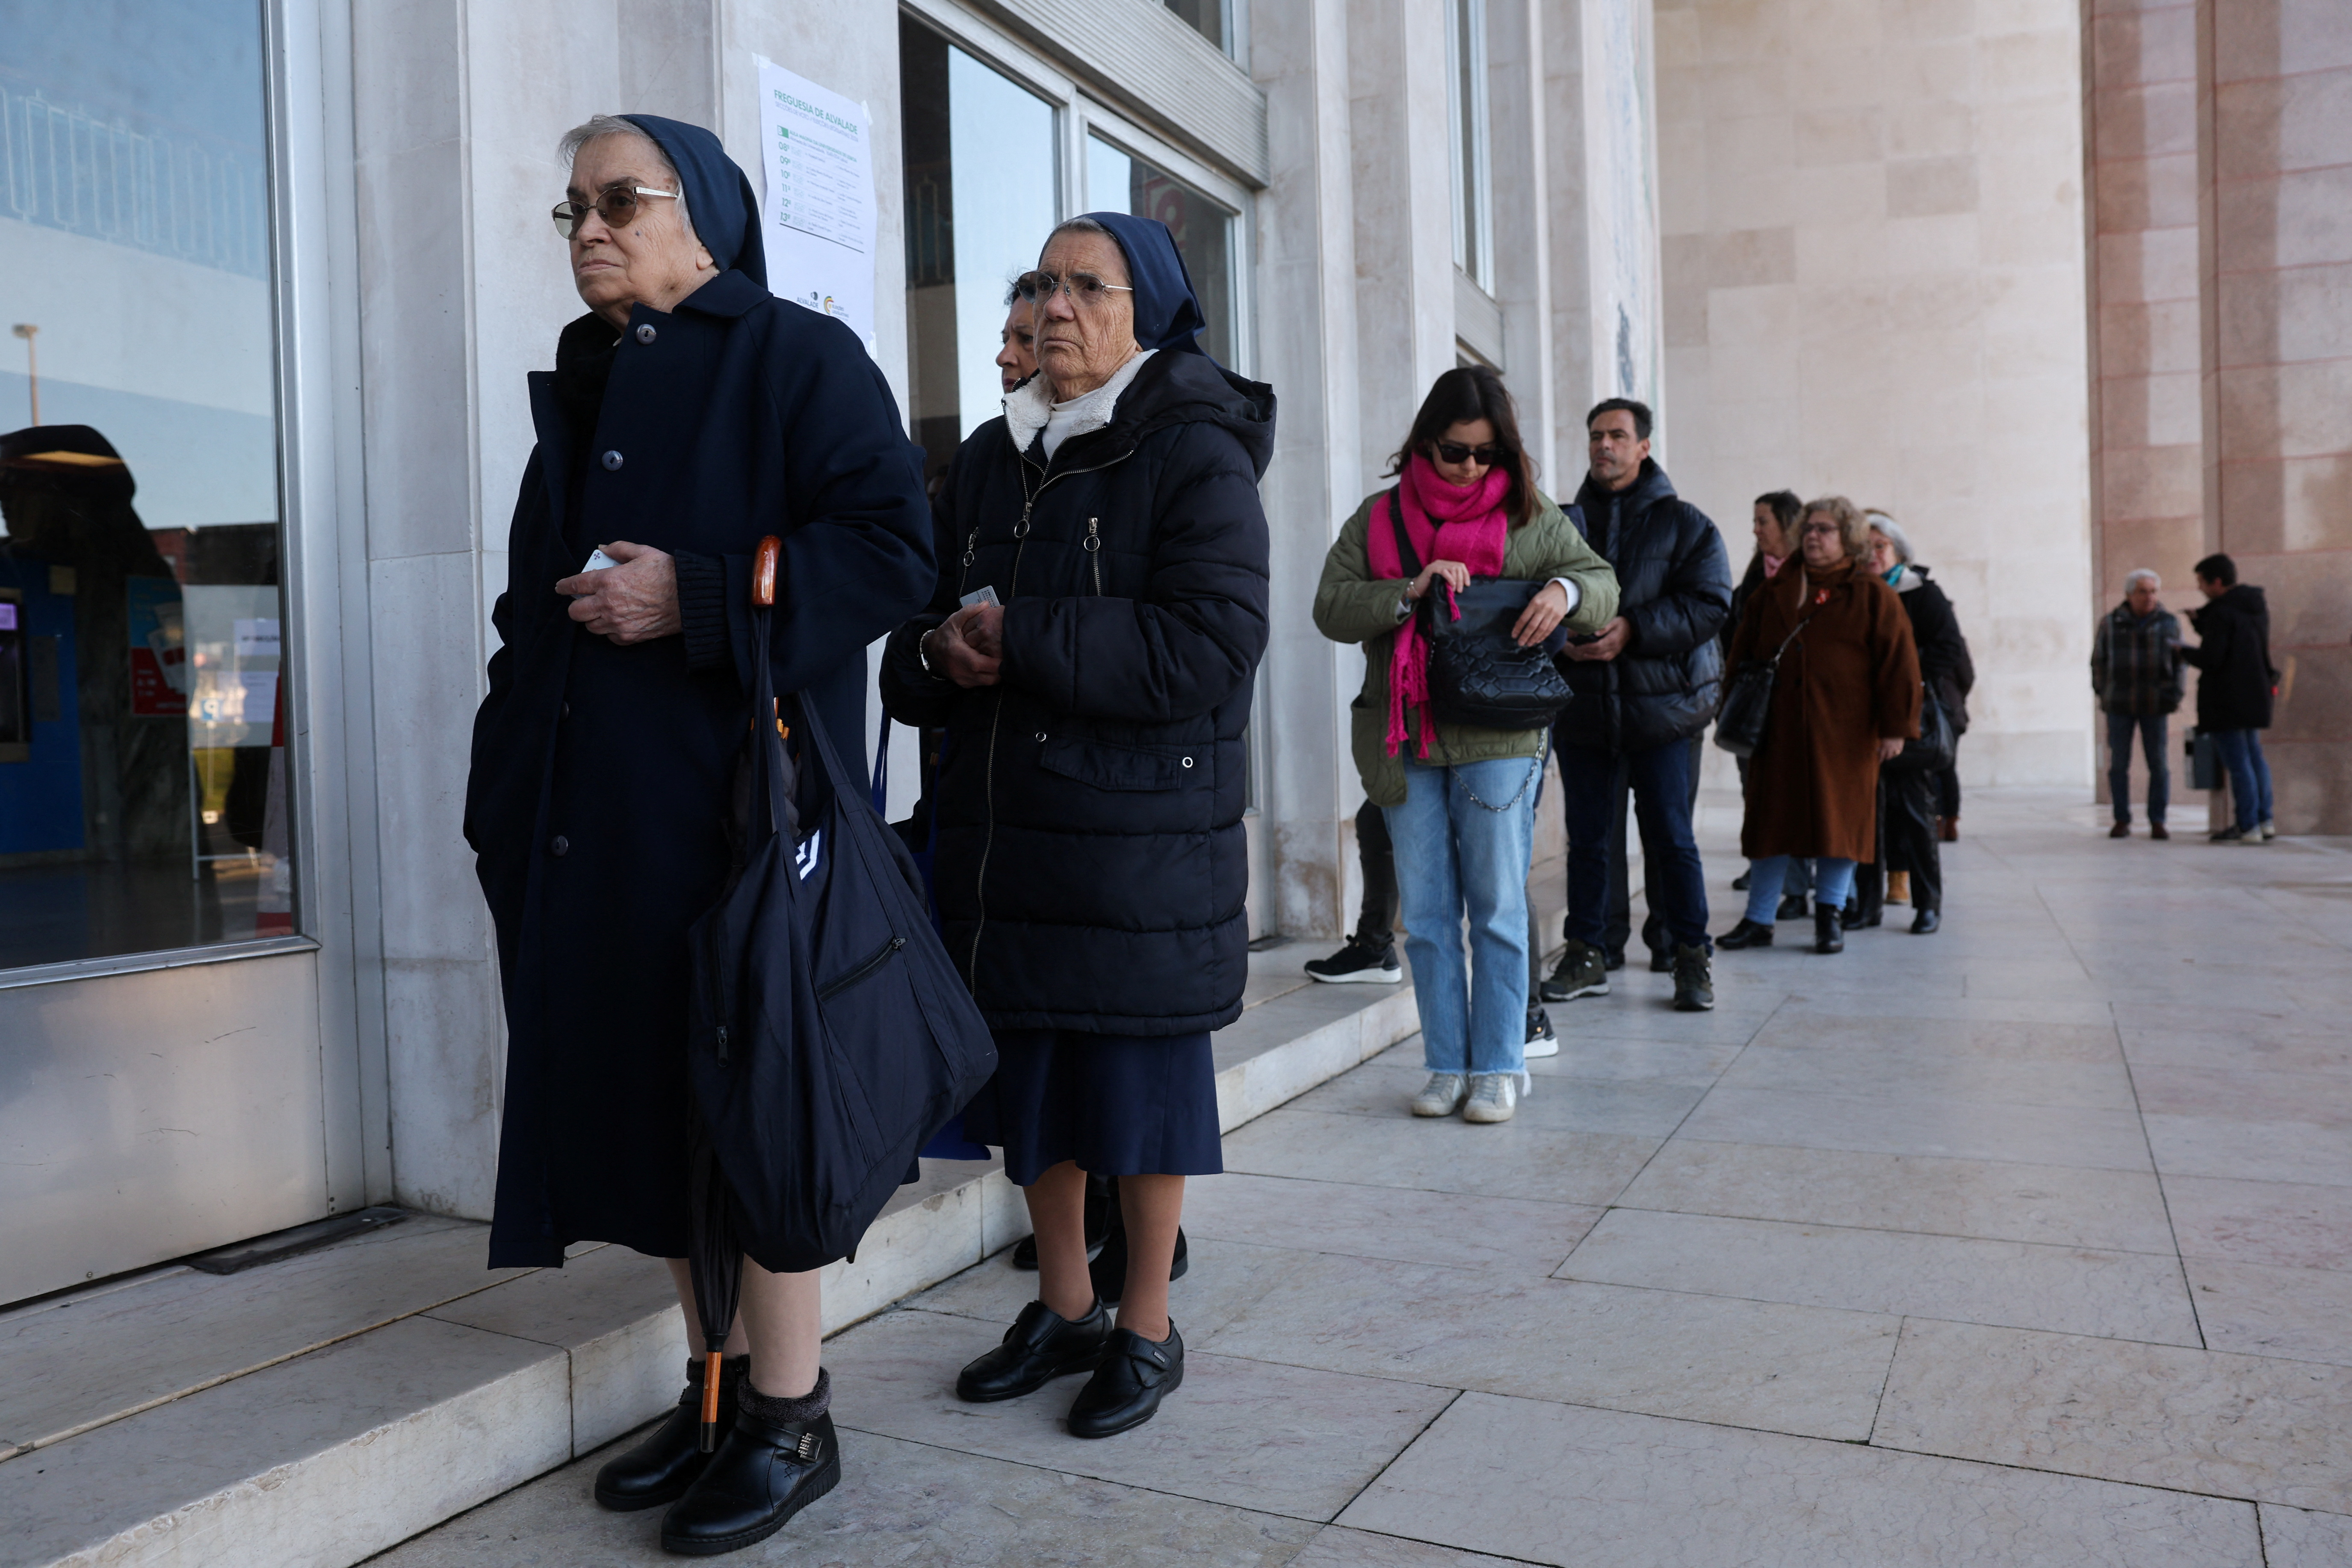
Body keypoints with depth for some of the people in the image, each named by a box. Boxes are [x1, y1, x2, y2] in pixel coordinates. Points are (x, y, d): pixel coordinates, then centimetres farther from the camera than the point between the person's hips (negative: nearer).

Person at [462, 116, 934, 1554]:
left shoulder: (798, 358, -1)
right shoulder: (581, 388, 21)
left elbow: (891, 546, -13)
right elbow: (535, 597, 23)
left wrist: (697, 600, -19)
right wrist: (506, 787, 15)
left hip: (740, 807, -7)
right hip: (598, 822, 8)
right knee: (654, 1097, 10)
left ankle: (792, 1420, 10)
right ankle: (719, 1383, 24)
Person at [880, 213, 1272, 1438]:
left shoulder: (1196, 454, -6)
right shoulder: (988, 458, 14)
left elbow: (1211, 646, -19)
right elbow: (925, 619, 17)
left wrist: (1022, 639, -19)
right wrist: (940, 650, -8)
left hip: (1145, 823, -6)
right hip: (1003, 820, 6)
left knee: (1140, 1068, 3)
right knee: (1027, 1064, 12)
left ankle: (1146, 1328, 21)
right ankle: (1065, 1307, 30)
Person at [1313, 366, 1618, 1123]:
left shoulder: (1529, 518, 7)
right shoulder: (1379, 516, 8)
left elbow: (1602, 583, 4)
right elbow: (1330, 607, 0)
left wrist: (1565, 591, -19)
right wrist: (1409, 592, -17)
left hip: (1498, 740, -1)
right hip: (1403, 741, 2)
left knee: (1498, 910, 2)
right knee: (1426, 916, 7)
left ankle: (1498, 1068, 13)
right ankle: (1446, 1066, 17)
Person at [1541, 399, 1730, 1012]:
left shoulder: (1684, 524, 3)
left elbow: (1709, 603, -6)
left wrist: (1633, 630, -17)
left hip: (1660, 703, -2)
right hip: (1581, 705, 3)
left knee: (1671, 838, 1)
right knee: (1587, 838, 8)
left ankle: (1691, 958, 13)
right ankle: (1587, 955, 19)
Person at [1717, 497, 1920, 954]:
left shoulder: (1872, 596, 2)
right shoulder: (1773, 593, 13)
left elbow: (1898, 662, -2)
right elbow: (1743, 654, 18)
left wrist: (1895, 727, -8)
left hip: (1844, 734, -3)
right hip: (1778, 731, 3)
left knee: (1839, 822, 2)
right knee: (1770, 822, 5)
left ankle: (1829, 917, 16)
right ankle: (1758, 921, 13)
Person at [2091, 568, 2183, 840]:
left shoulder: (2169, 622, 3)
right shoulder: (2111, 623, 2)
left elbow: (2178, 662, 7)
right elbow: (2099, 661, 7)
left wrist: (2174, 696, -2)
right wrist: (2104, 695, 1)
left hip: (2154, 705, 0)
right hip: (2119, 706, 0)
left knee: (2158, 764, -2)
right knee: (2119, 764, 1)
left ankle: (2157, 822, 5)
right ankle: (2122, 822, 8)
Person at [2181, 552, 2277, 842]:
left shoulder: (2221, 613, -18)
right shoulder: (2257, 606, 10)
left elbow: (2211, 659, -21)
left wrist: (2183, 651, -4)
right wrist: (2200, 621, 10)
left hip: (2227, 698, -9)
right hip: (2254, 694, 9)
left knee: (2237, 761, -4)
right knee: (2254, 756, 18)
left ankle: (2248, 827, -1)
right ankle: (2264, 821, 21)